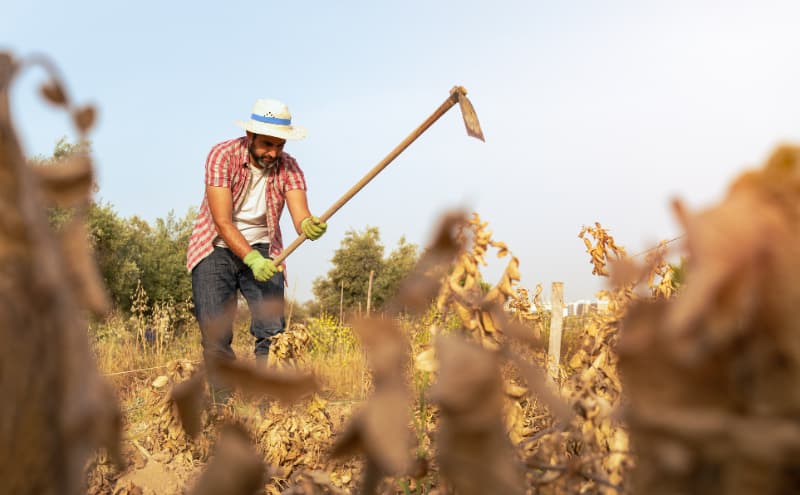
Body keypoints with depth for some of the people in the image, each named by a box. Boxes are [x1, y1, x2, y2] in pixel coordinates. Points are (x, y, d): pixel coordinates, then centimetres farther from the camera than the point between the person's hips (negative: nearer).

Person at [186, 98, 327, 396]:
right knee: (215, 334, -9)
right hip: (216, 248, -2)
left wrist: (310, 226, -46)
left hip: (262, 249, 2)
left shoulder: (288, 167, -9)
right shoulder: (223, 156, -16)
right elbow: (222, 222, -22)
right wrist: (251, 259, -35)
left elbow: (300, 217, -22)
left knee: (272, 329, -12)